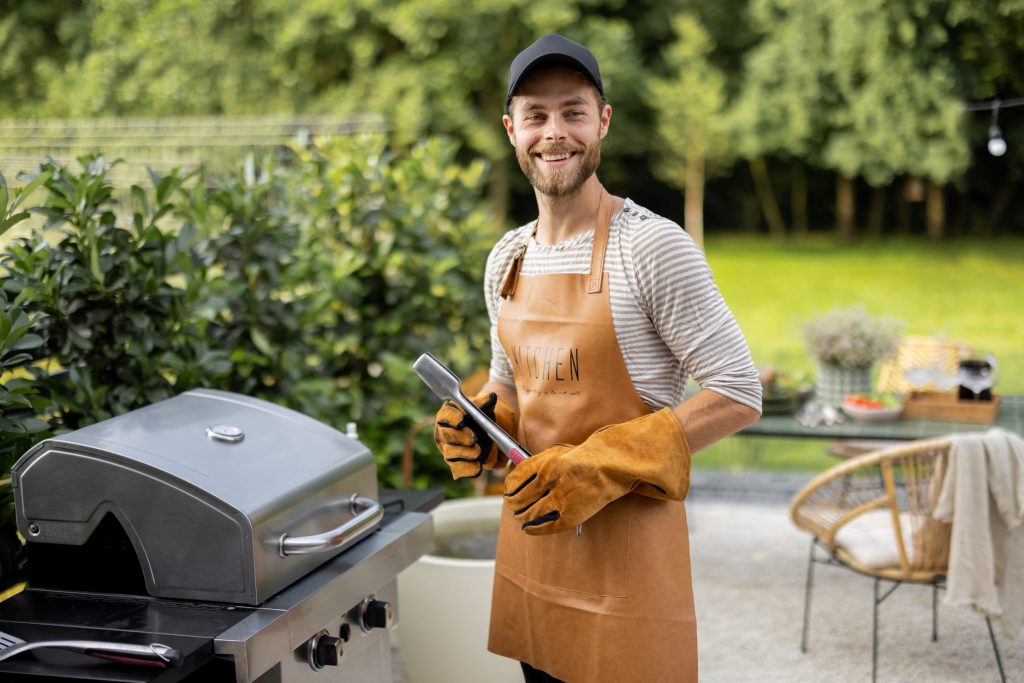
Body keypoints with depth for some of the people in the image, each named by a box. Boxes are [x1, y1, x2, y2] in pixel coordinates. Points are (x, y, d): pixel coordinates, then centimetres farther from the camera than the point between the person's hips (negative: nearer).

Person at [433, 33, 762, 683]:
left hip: (627, 543, -6)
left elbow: (739, 395, -15)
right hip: (531, 531, 6)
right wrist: (481, 426, -3)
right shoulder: (506, 260, 7)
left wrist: (598, 466, -21)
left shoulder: (654, 246, -14)